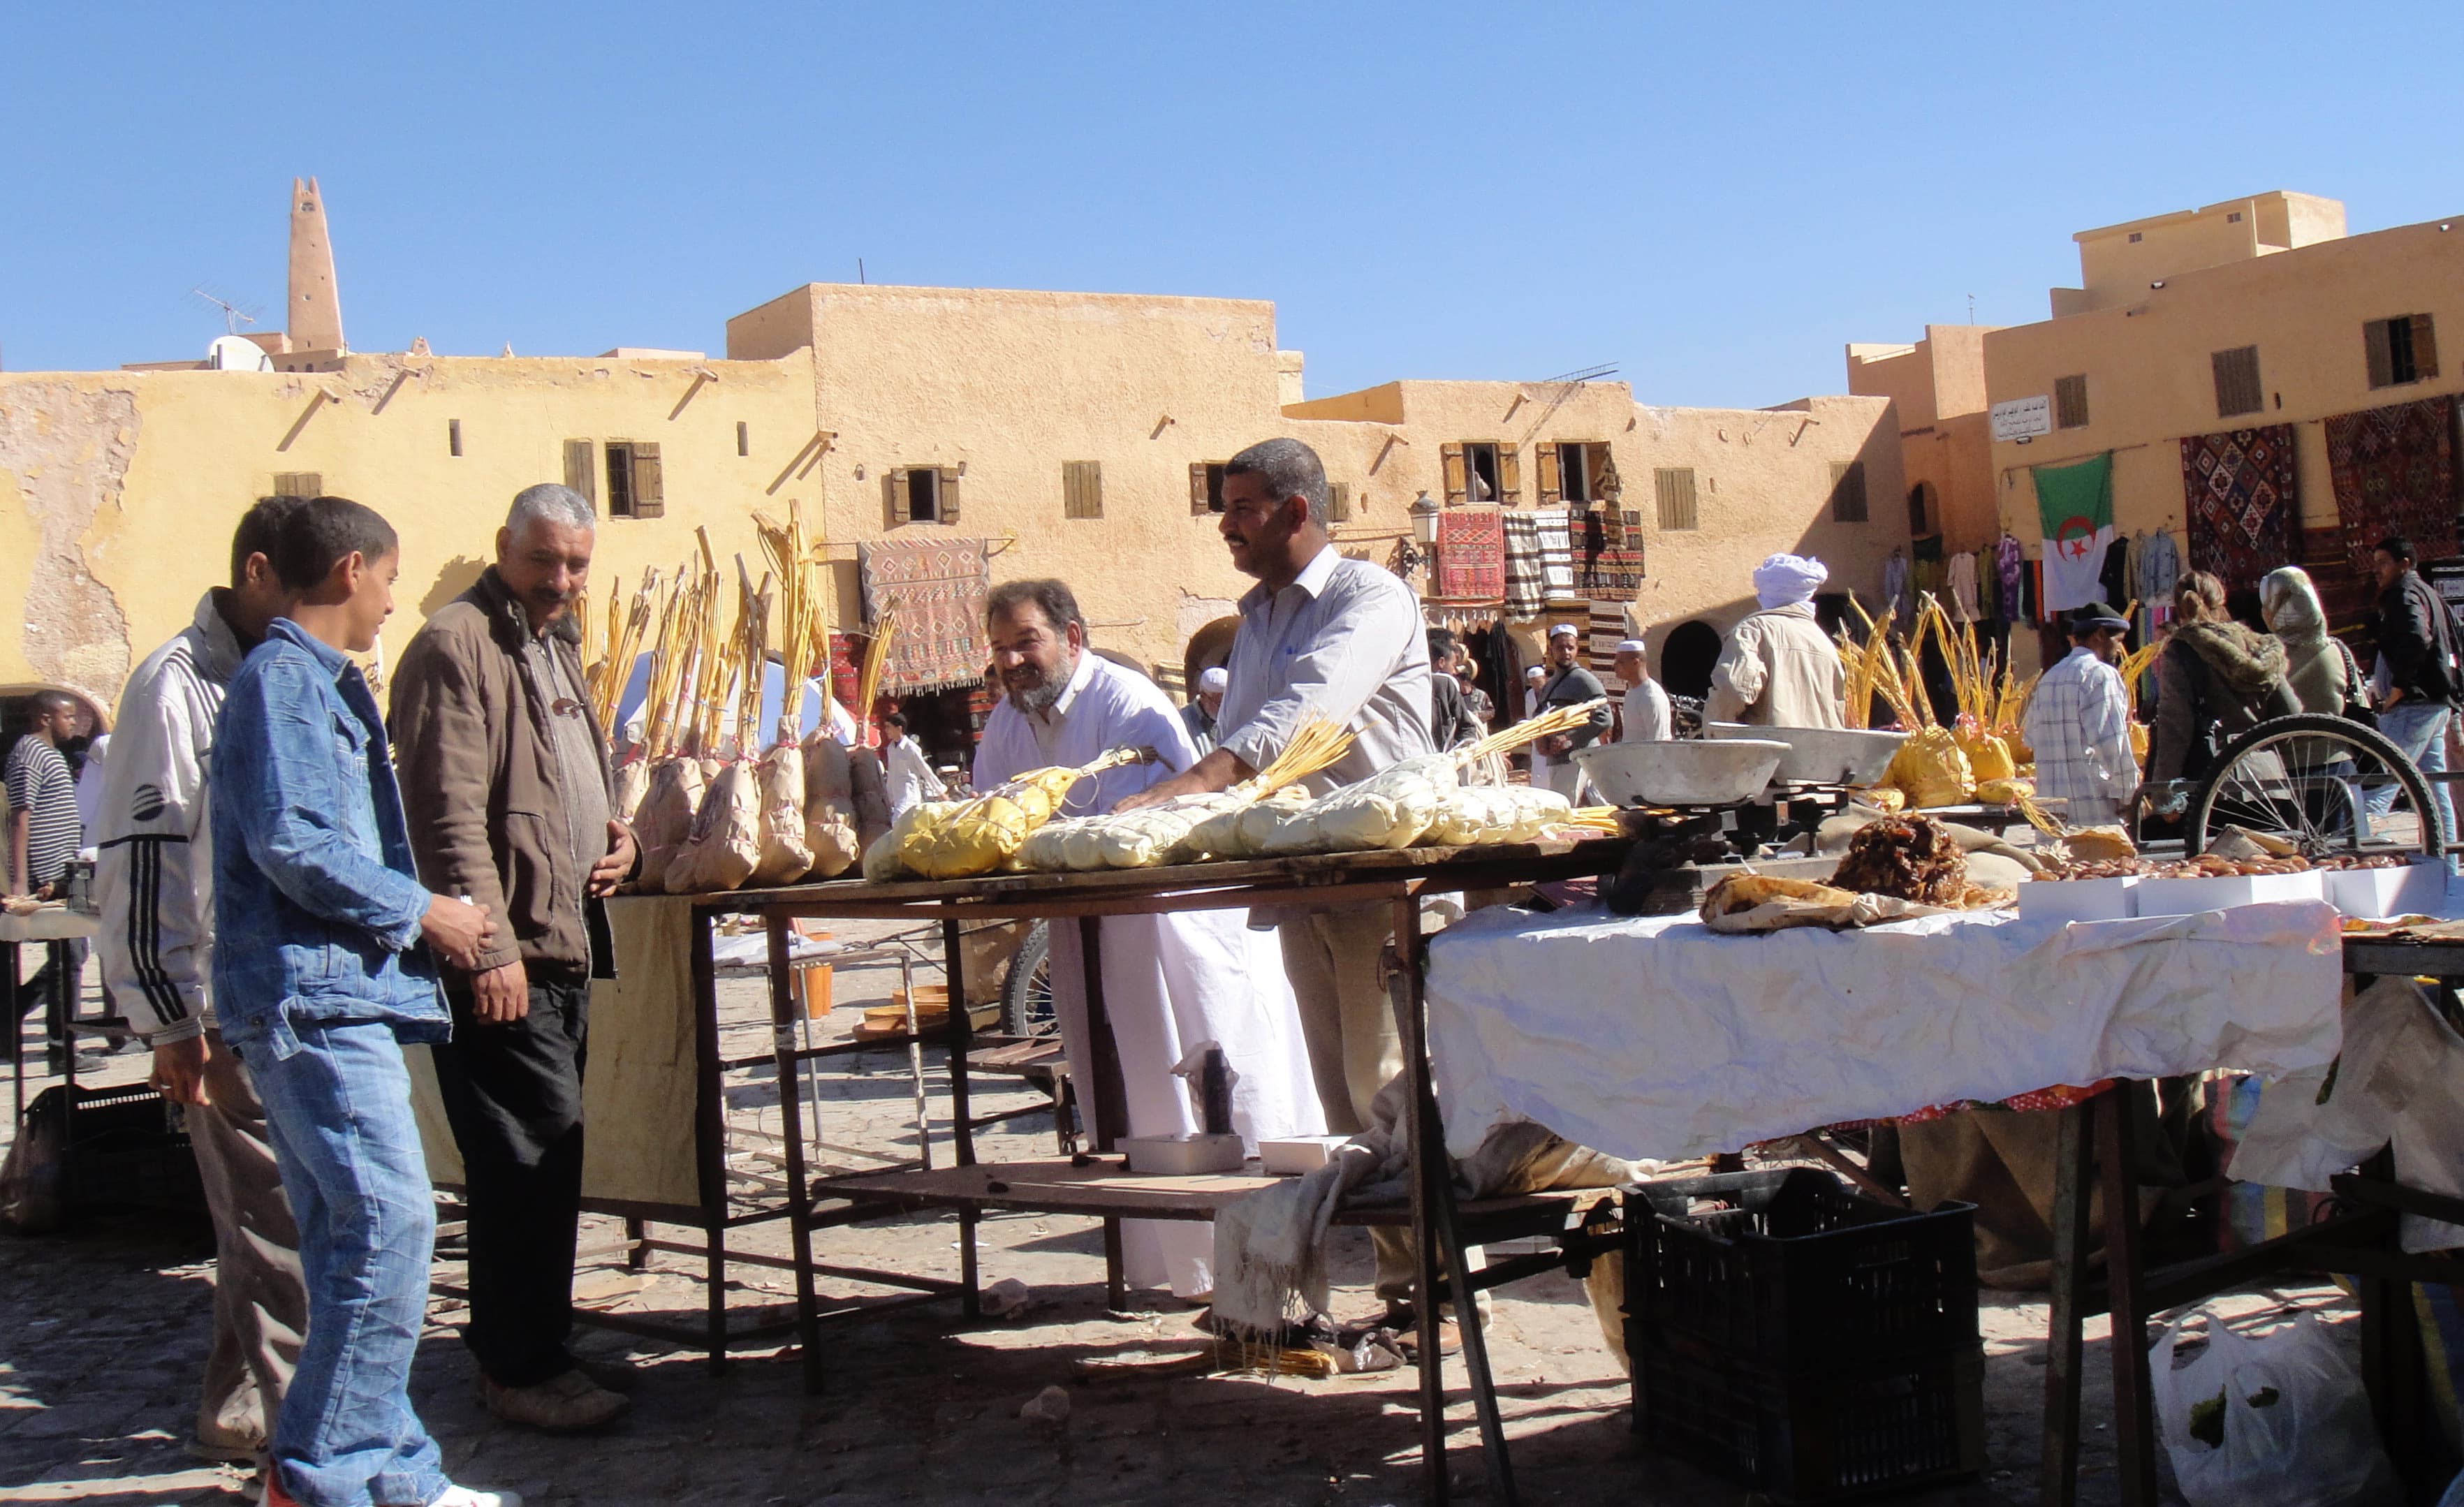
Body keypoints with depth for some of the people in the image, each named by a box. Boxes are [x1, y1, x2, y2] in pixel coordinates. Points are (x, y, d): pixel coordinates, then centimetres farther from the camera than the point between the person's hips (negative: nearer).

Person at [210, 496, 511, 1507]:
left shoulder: (322, 683, 22)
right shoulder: (282, 676, -8)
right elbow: (289, 840, -18)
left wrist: (415, 913, 15)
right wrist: (420, 912, -11)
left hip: (335, 997, 10)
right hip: (312, 995, -10)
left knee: (354, 1235, 9)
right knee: (391, 1217, -15)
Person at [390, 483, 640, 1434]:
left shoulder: (555, 648, 21)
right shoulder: (456, 647, -10)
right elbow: (450, 813, -17)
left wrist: (616, 835, 12)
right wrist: (490, 946, -21)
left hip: (564, 943, 9)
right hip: (502, 957, -9)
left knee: (543, 1151, 13)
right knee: (537, 1147, -7)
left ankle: (527, 1344, 23)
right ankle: (520, 1369, 3)